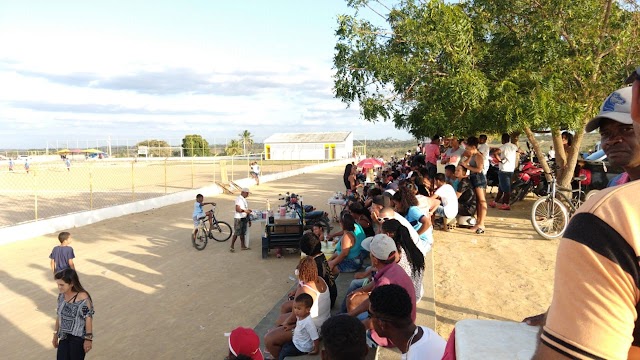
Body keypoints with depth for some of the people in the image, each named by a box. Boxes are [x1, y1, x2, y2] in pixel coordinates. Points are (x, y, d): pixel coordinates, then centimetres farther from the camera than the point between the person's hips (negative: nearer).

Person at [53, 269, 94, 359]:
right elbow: (59, 315, 12)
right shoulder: (61, 295, 0)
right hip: (64, 336, 6)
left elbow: (88, 318, -16)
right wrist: (55, 334, 18)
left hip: (78, 337, -6)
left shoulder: (83, 297, -20)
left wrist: (88, 339, -15)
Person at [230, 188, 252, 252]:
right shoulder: (238, 199, -13)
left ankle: (243, 246, 21)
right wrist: (245, 211, -34)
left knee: (243, 233, 13)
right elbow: (237, 209, -21)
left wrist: (249, 219, 18)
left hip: (244, 218, 9)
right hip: (238, 218, -9)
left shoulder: (244, 199, 15)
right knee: (236, 233, -6)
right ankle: (231, 247, 0)